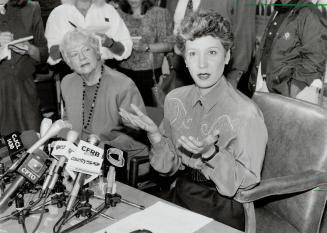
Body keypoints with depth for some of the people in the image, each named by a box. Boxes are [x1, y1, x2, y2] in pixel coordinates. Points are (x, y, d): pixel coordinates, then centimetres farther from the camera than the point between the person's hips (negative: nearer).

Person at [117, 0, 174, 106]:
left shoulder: (160, 13, 2)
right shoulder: (120, 15, 11)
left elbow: (169, 44, -3)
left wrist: (146, 47, -15)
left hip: (150, 73, -2)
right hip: (125, 72, 2)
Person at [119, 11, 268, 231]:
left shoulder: (245, 114, -20)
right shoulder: (175, 100, -3)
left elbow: (247, 182, -13)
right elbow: (169, 167, 4)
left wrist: (211, 153, -28)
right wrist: (155, 134, -13)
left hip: (221, 208, -4)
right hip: (180, 196, 5)